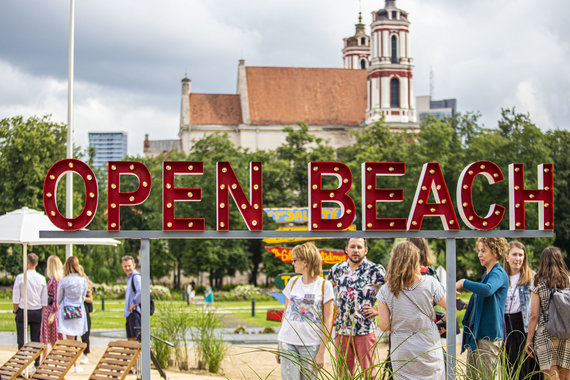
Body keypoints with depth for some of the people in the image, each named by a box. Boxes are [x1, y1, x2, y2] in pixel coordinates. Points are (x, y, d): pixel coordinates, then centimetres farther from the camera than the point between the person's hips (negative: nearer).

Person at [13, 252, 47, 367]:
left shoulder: (20, 277, -9)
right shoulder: (42, 279, -1)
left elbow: (15, 298, -4)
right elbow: (44, 300, 4)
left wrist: (15, 312, 7)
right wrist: (42, 313, 14)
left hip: (23, 311, -2)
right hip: (37, 311, 2)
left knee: (22, 340, 1)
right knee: (36, 340, 8)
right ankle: (37, 364, 9)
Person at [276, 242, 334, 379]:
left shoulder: (324, 286, -2)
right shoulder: (293, 282, 10)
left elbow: (328, 321, -4)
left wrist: (321, 352, -9)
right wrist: (279, 346, 13)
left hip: (311, 345, -3)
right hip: (288, 342, 3)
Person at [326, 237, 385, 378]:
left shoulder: (375, 270, -5)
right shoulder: (337, 269, 8)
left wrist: (378, 310, -9)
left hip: (365, 331, -4)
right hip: (341, 330, 4)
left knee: (369, 372, 2)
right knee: (343, 373, 10)